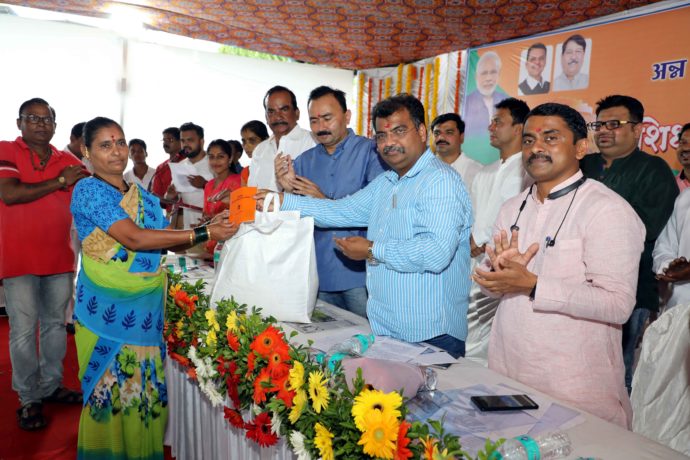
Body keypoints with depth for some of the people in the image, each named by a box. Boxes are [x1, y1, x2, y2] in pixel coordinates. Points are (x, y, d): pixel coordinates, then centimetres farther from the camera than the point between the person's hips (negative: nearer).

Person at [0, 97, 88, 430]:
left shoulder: (69, 162, 7)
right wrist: (59, 182, -13)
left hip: (60, 257, 4)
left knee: (55, 324, 14)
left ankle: (51, 385, 30)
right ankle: (29, 398, 16)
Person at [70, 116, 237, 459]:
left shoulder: (146, 198, 12)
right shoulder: (87, 190, -8)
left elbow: (170, 242, 10)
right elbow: (133, 238, -20)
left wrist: (210, 229, -7)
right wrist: (202, 233, -21)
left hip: (147, 311, 5)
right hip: (106, 311, -5)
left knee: (147, 390, 10)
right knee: (109, 392, 5)